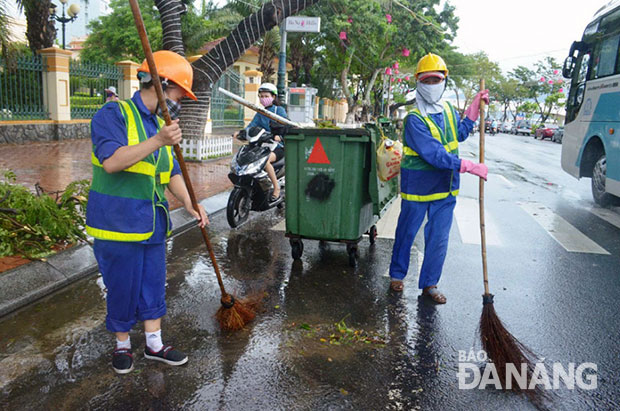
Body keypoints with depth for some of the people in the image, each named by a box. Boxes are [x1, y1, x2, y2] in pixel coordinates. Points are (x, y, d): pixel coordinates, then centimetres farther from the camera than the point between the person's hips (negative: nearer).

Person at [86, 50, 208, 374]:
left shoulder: (161, 125, 14)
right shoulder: (114, 114, -11)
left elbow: (172, 172, 14)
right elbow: (111, 161, -26)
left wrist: (190, 204, 0)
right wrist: (157, 141, -33)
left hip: (153, 224, 7)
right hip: (118, 224, -7)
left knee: (153, 285, 15)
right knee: (122, 288, 6)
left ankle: (154, 344, 29)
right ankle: (122, 345, 29)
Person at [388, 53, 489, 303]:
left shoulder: (448, 110, 6)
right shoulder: (414, 120, -18)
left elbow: (460, 133, 26)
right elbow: (434, 155, -26)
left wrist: (474, 107, 16)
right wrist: (470, 167, -26)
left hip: (446, 189, 6)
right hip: (418, 187, -6)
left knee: (438, 239, 10)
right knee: (406, 234, 12)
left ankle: (429, 284, 24)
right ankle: (397, 274, 32)